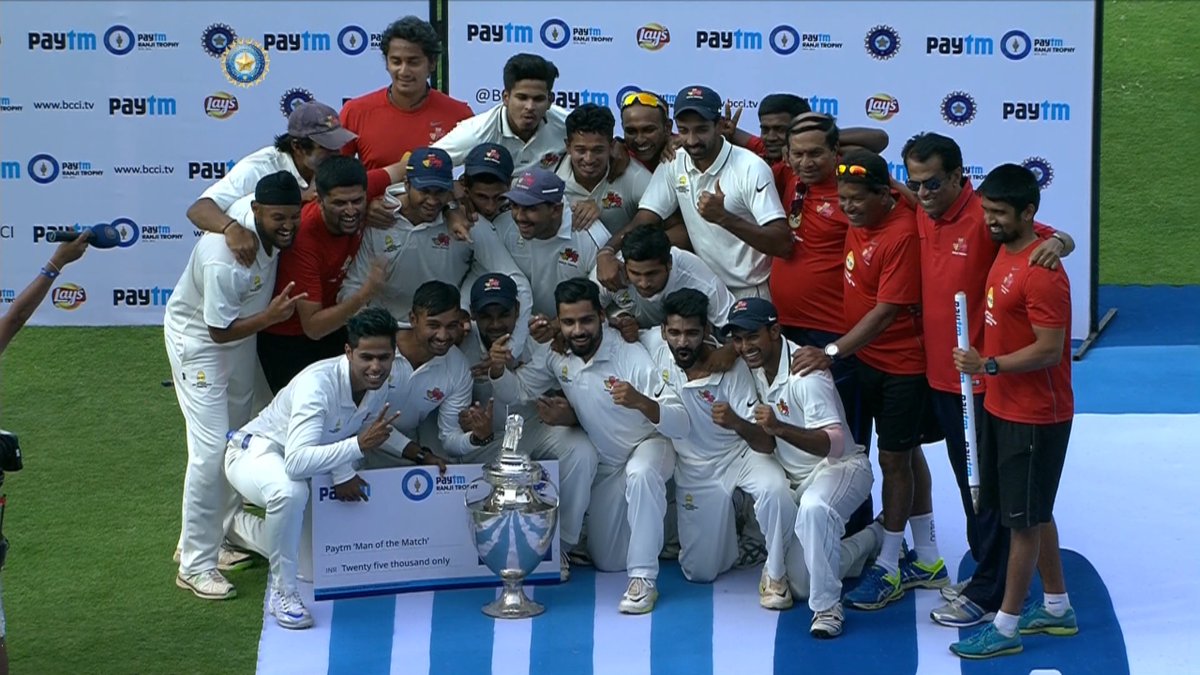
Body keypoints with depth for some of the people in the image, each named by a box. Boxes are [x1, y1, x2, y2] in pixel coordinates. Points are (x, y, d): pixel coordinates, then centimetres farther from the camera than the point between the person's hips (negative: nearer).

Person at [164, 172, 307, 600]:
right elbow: (219, 331, -28)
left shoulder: (274, 234, -16)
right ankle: (195, 565, -5)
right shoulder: (223, 262, -38)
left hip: (241, 337, 9)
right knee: (210, 450, -13)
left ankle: (216, 539, 30)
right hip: (199, 341, -8)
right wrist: (270, 316, -34)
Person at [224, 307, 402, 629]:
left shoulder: (379, 385, -14)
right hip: (257, 451, -8)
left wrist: (343, 473, -19)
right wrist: (359, 445, -52)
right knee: (290, 491, -43)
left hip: (300, 461, 8)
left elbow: (359, 434, 1)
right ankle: (283, 592, -24)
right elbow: (297, 463, -47)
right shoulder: (318, 384, -37)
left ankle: (246, 528, 43)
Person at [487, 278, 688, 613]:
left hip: (648, 446, -5)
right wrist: (498, 369, -28)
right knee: (607, 563, 11)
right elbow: (517, 392, -6)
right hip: (604, 464, 6)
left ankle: (643, 579, -33)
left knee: (641, 474, -43)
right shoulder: (556, 355, -13)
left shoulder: (633, 357, -29)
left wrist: (641, 402, -54)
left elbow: (680, 425, -33)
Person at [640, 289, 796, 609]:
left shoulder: (732, 368, -24)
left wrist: (736, 422, -46)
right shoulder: (653, 344, -17)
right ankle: (729, 519, 35)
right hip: (694, 468, 3)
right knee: (700, 572, 3)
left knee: (775, 490, -37)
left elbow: (766, 444, -26)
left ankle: (775, 575, -12)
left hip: (739, 454, -3)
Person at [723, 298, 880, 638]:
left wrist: (780, 428, -47)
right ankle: (872, 540, 32)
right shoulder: (755, 368, -1)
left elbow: (835, 444, -34)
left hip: (841, 467, -8)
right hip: (797, 479, 8)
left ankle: (827, 608, -31)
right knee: (801, 583, 10)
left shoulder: (804, 371, -25)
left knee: (813, 508, -43)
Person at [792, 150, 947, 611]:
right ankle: (927, 561, 26)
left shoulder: (902, 234, -24)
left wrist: (833, 352, -29)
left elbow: (886, 312, -26)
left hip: (902, 364, -8)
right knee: (906, 455, 16)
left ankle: (888, 568, 12)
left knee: (894, 459, 1)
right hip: (866, 357, 9)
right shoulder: (859, 220, -1)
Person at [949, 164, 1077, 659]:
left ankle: (1006, 627, 8)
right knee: (1034, 513, 18)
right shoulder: (1005, 252, 7)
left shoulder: (1041, 273, -22)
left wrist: (989, 366, -28)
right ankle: (1057, 609, 31)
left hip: (1034, 417, -10)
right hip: (1003, 407, 10)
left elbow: (1051, 349, -24)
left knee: (1024, 519, 0)